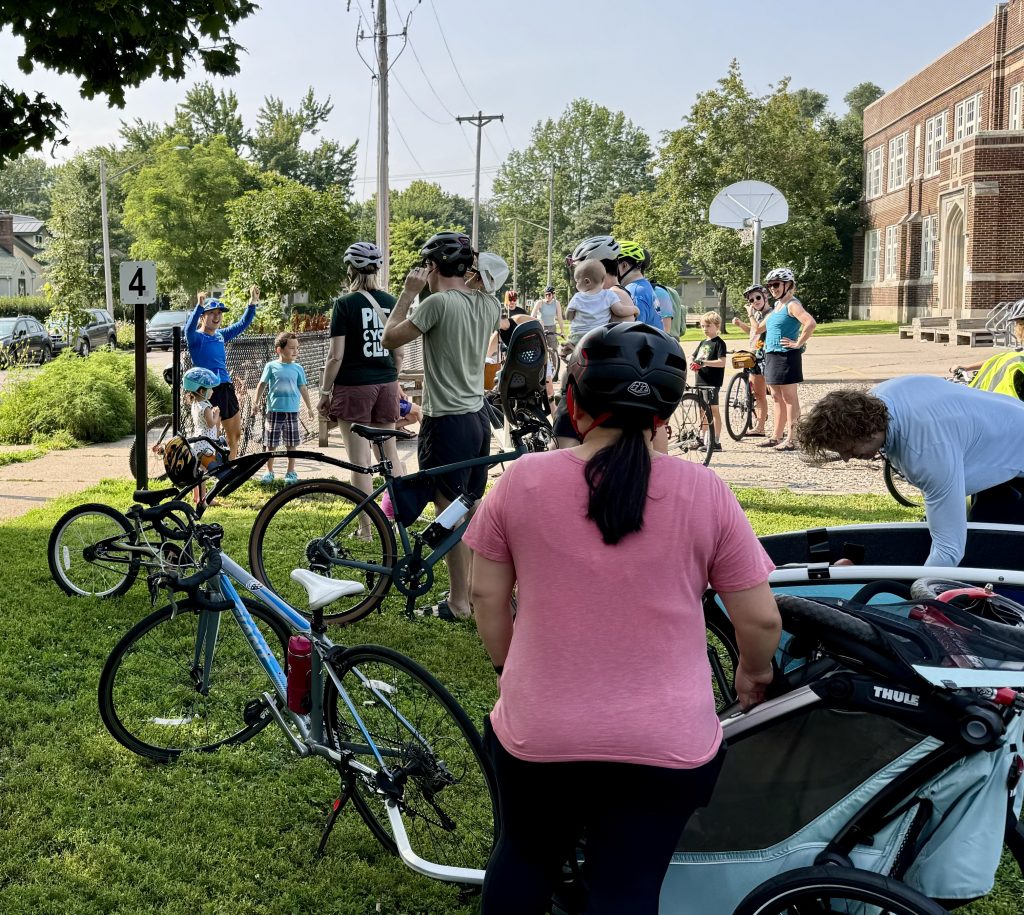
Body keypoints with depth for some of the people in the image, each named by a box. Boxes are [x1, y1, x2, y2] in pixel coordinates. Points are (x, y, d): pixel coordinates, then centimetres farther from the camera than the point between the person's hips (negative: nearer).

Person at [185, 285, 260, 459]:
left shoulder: (221, 336, 11)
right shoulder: (196, 338, -8)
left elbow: (242, 324, 12)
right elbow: (189, 328, -30)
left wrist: (253, 302, -1)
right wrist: (199, 306, -46)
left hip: (226, 389, 8)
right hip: (208, 391, -7)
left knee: (235, 435, 15)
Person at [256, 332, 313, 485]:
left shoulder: (298, 368, 4)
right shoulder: (271, 366, -2)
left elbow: (303, 388, 11)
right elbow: (262, 385, 5)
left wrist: (309, 407, 13)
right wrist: (256, 403, 2)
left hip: (292, 411, 2)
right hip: (274, 410, -2)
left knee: (291, 444, 6)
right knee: (271, 444, 4)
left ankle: (291, 472, 18)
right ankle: (269, 471, 17)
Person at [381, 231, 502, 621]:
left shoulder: (438, 302, -17)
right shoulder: (490, 304, 5)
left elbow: (390, 337, -10)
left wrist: (409, 292, -3)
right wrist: (476, 281, 19)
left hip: (447, 422, -8)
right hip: (479, 417, 8)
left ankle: (458, 601, 9)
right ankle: (475, 588, 28)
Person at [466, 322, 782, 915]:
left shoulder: (523, 480, -7)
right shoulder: (705, 493, -9)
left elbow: (488, 597, 2)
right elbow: (761, 620, -4)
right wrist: (754, 672, 17)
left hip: (536, 734, 2)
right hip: (665, 747, -1)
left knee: (525, 857, 25)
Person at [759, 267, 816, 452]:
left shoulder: (792, 305, -12)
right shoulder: (777, 305, 16)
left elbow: (811, 323, -27)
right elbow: (761, 328, 33)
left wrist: (798, 343, -21)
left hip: (786, 356, -9)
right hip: (771, 355, 9)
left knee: (789, 398, -5)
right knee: (777, 398, 12)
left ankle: (791, 439, -3)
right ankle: (777, 437, 18)